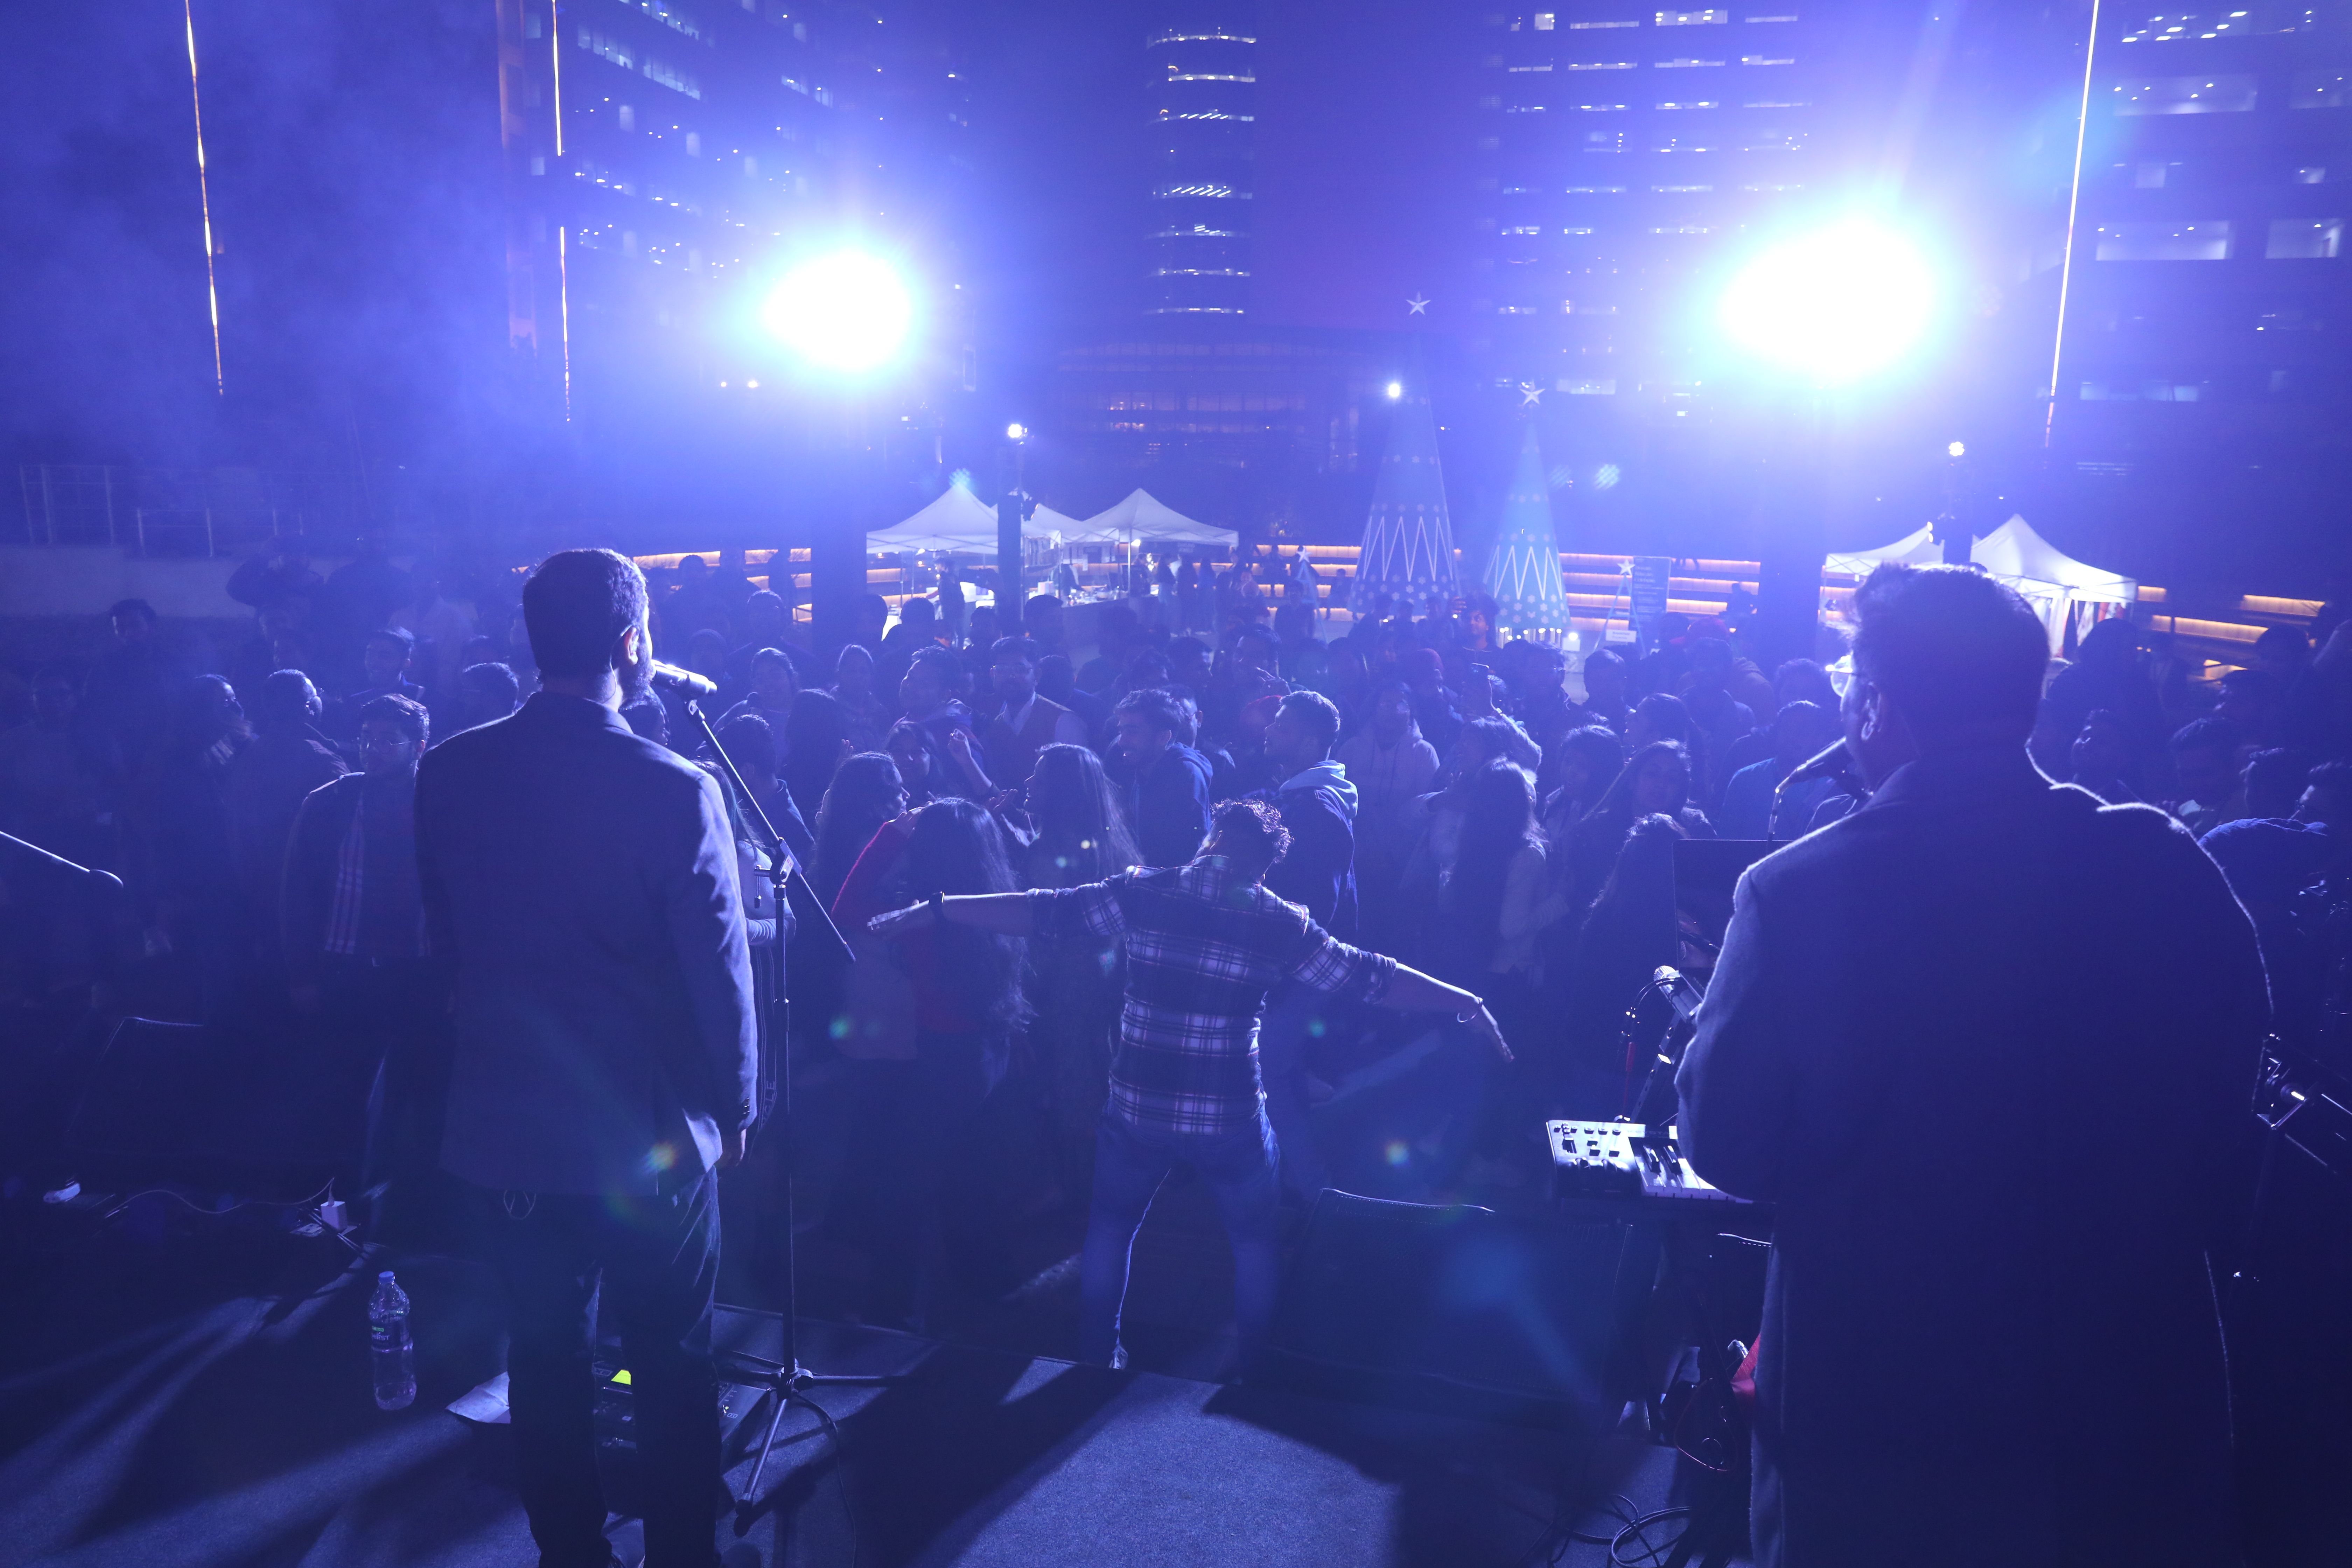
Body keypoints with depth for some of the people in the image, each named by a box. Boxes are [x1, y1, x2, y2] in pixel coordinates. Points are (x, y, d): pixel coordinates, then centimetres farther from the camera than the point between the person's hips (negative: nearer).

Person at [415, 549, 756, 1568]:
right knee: (672, 1363, 14)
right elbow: (720, 973, -14)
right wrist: (735, 1108, 0)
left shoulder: (449, 772, -5)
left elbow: (445, 935, 7)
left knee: (543, 1351, 20)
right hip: (649, 1128, -4)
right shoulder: (676, 789, -20)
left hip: (503, 1120, 4)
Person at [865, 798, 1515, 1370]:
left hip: (1138, 1108, 1)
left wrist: (934, 910, 1)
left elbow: (1042, 913, -5)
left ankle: (1097, 1357, 35)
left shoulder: (1139, 893, -5)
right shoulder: (1281, 924, -5)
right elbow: (1371, 978, -2)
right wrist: (1466, 1003, 8)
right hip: (1230, 1117, -1)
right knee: (1254, 1239, 23)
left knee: (1111, 1227, 25)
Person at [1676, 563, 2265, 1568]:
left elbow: (1725, 1144, -13)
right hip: (2133, 1376, 3)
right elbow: (2222, 1099, 2)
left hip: (1872, 1389, -2)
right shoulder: (2167, 869, -11)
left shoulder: (1796, 892, -20)